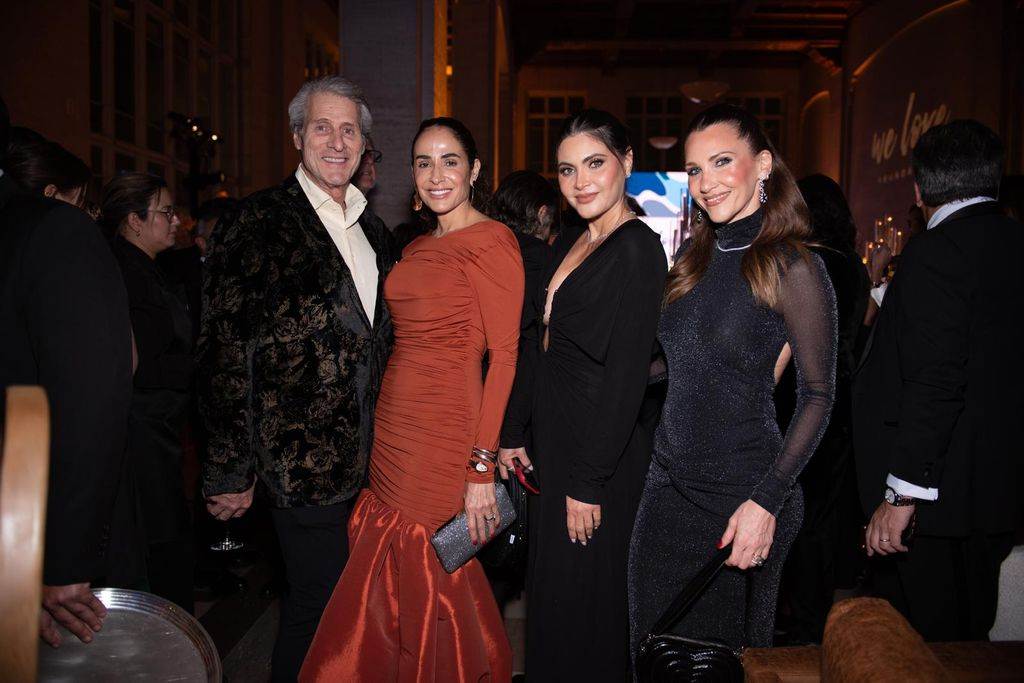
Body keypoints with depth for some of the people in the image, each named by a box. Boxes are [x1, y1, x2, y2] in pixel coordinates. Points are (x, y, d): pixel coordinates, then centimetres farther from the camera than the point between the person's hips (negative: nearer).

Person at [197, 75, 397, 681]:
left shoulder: (372, 229, 12)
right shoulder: (260, 221, -9)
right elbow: (225, 352, -11)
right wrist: (230, 471, -11)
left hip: (368, 458, 6)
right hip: (302, 460, -6)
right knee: (317, 600, 5)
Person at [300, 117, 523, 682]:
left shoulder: (491, 240, -8)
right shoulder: (416, 249, 16)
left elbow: (504, 355, -13)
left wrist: (481, 464, -18)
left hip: (446, 437, -8)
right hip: (393, 434, 8)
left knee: (433, 589, 3)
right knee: (391, 590, 15)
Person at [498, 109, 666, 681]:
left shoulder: (637, 249, -17)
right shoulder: (570, 243, 10)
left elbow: (627, 376, -21)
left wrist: (589, 481, -20)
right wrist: (516, 433, 12)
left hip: (604, 451, -8)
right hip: (555, 439, 9)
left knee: (585, 598, 7)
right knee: (552, 587, 20)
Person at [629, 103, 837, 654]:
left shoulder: (792, 267, -12)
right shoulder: (695, 257, 7)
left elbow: (818, 396, -12)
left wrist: (767, 502, -19)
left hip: (740, 492, -6)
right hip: (670, 481, 6)